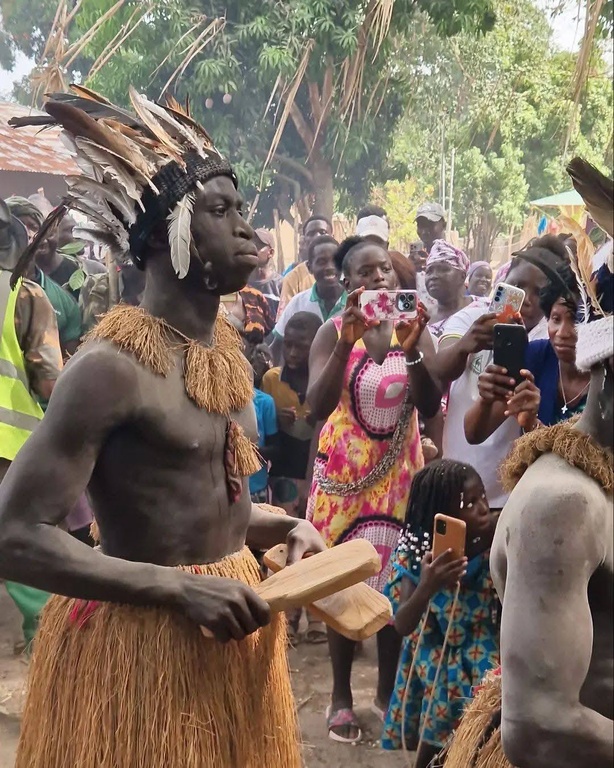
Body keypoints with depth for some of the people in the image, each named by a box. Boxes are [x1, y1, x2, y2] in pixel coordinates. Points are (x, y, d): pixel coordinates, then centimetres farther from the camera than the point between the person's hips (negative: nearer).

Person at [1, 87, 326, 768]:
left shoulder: (228, 347, 6)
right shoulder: (112, 364, -21)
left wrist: (287, 528, 1)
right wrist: (179, 587, -26)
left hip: (230, 626, 8)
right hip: (140, 640, -8)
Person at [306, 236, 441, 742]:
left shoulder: (415, 330, -1)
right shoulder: (333, 332, -7)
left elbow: (430, 408, -11)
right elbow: (317, 405, -21)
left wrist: (411, 349, -25)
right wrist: (347, 342, -31)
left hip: (399, 471, 2)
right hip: (343, 471, -2)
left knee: (398, 580, 6)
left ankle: (389, 688, 22)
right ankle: (341, 694, 14)